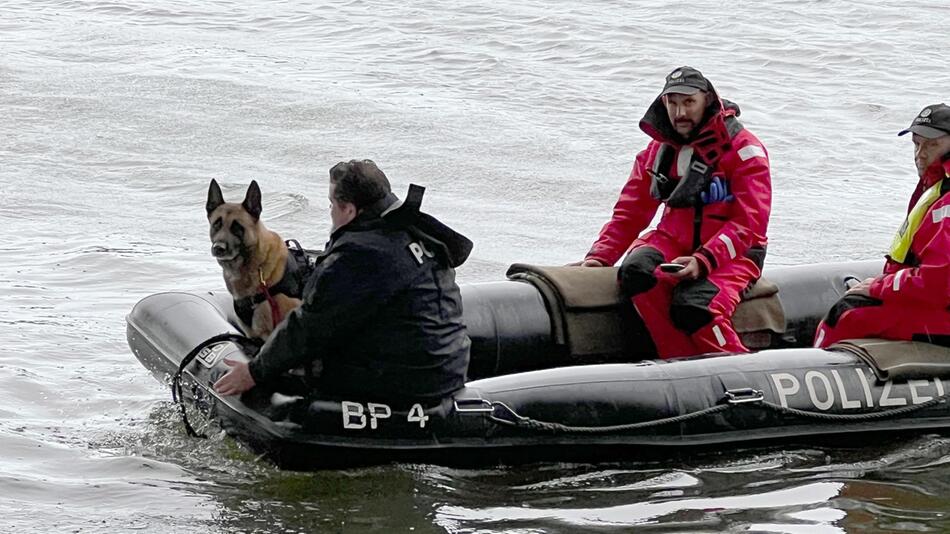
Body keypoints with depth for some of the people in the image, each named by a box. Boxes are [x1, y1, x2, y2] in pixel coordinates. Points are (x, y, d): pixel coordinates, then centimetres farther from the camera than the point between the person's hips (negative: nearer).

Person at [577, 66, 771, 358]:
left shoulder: (743, 148, -6)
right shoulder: (659, 149, 11)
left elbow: (749, 223, -13)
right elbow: (631, 212, 13)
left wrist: (703, 261, -27)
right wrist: (599, 256, -3)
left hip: (730, 253, -5)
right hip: (674, 244, 5)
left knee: (693, 308, -34)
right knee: (635, 272, -29)